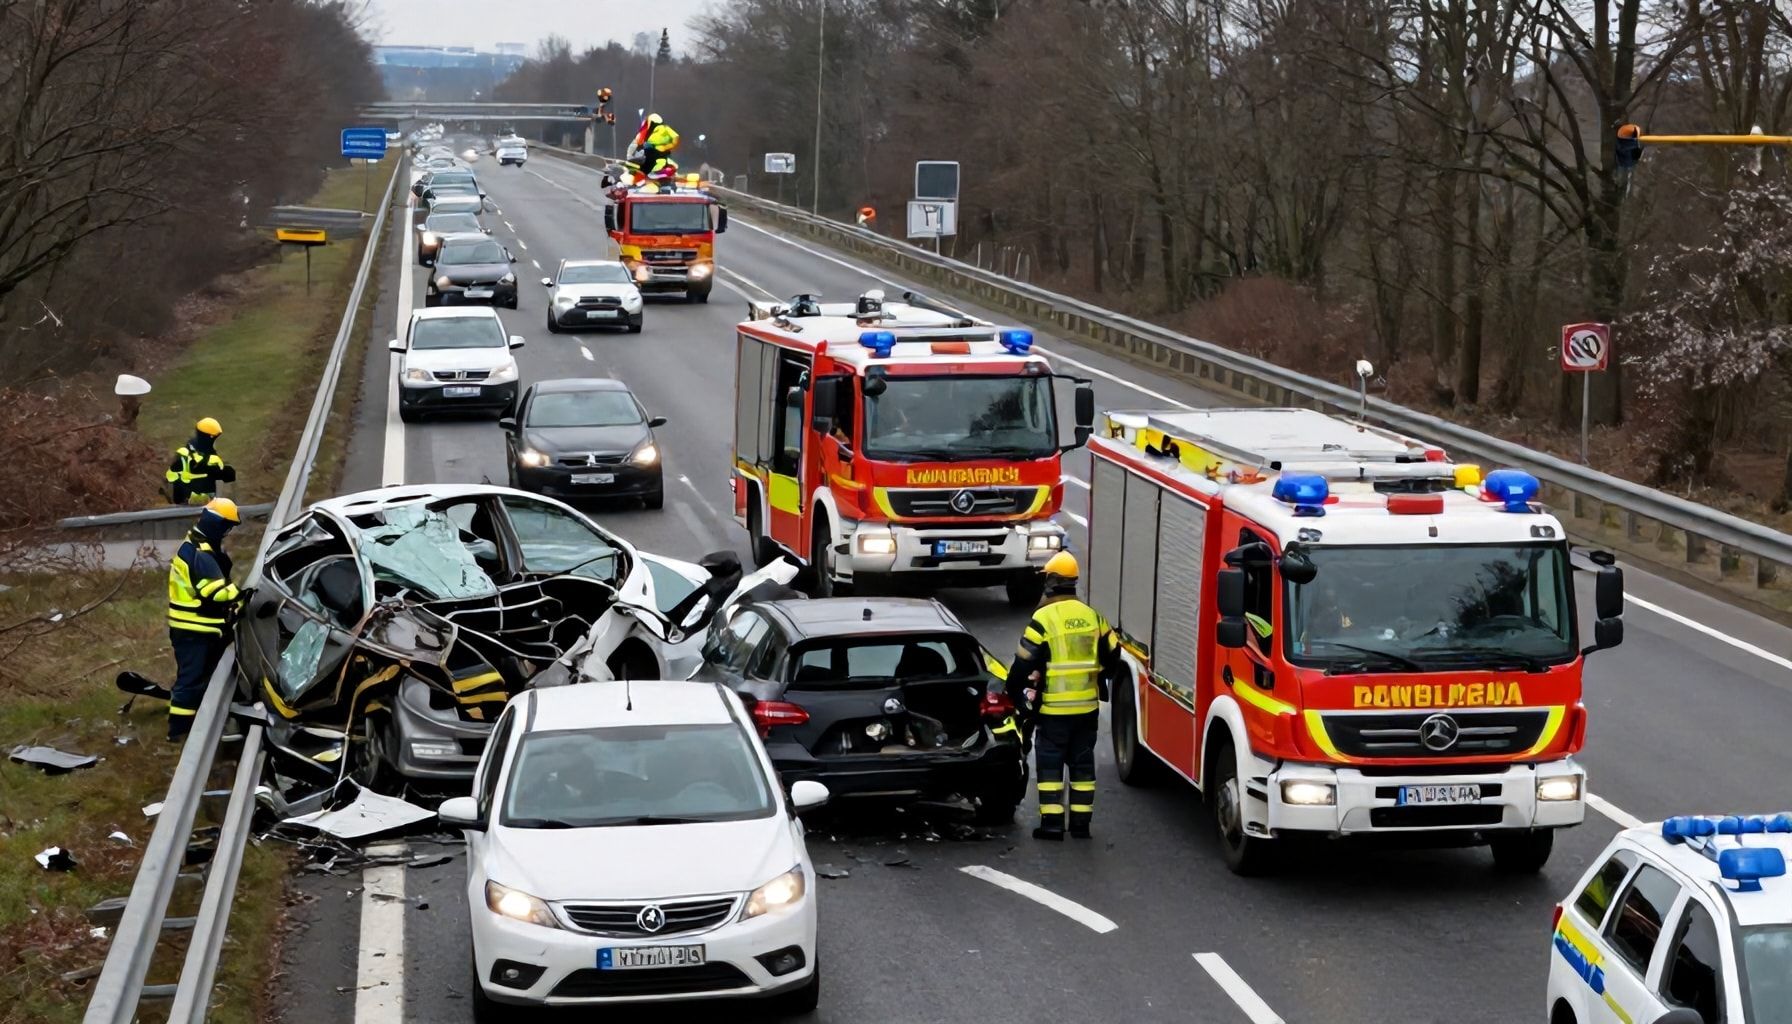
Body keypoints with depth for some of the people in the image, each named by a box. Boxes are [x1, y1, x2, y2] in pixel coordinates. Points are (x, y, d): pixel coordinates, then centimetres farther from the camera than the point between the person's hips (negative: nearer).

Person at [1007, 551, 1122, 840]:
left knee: (1050, 764, 2)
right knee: (1082, 763, 11)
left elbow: (1024, 664, -10)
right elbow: (1112, 656, 11)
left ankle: (1051, 822, -2)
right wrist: (1101, 680, 29)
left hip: (1053, 708, -5)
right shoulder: (1093, 616, 4)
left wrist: (1015, 694, 5)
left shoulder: (1043, 618, -12)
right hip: (1087, 706, 5)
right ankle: (1081, 822, 13)